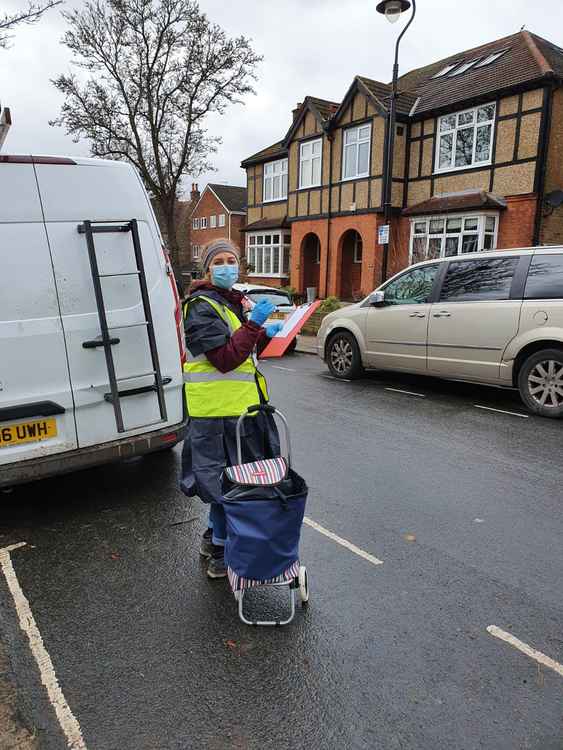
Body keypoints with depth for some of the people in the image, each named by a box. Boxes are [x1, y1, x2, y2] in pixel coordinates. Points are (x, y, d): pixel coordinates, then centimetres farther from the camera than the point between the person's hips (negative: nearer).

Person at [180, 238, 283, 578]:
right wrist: (255, 324, -24)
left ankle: (214, 536, 37)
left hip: (238, 404, 9)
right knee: (227, 478, 1)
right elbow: (224, 359, -22)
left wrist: (266, 334, 5)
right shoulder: (202, 307, -13)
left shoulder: (233, 302, 16)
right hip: (219, 408, -9)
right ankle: (221, 554, 18)